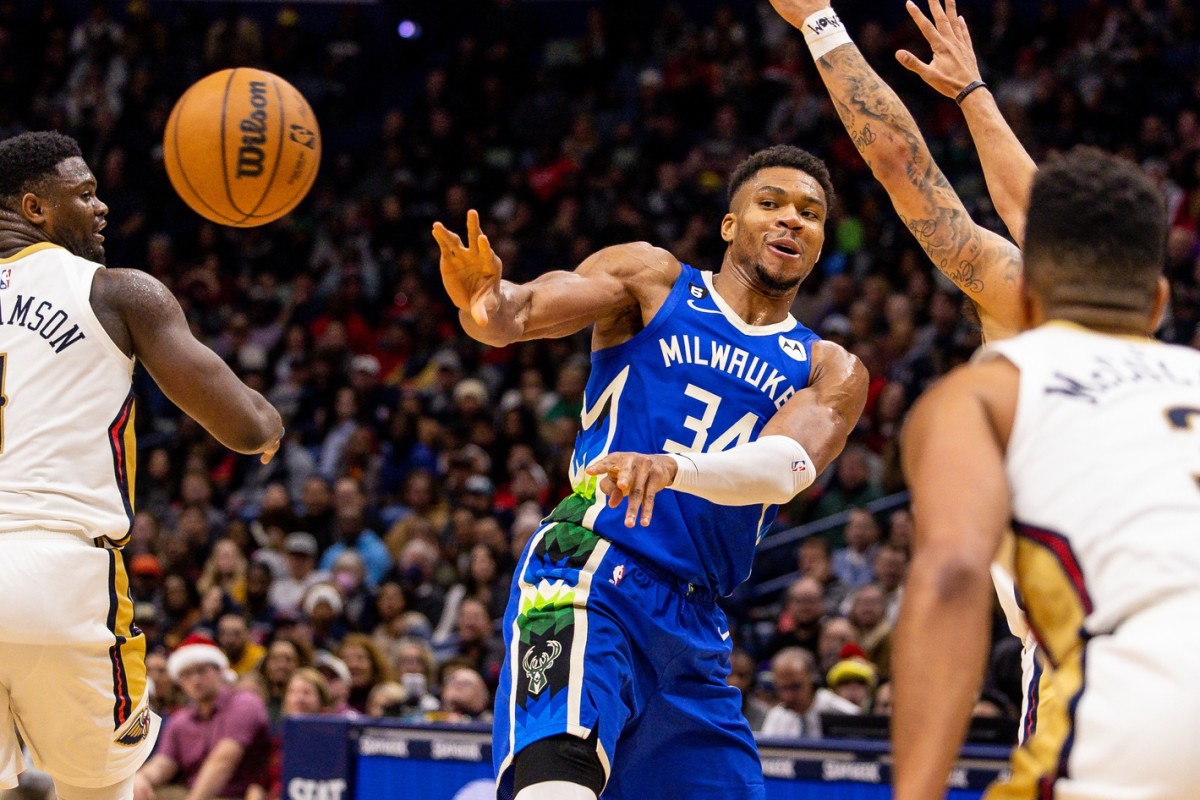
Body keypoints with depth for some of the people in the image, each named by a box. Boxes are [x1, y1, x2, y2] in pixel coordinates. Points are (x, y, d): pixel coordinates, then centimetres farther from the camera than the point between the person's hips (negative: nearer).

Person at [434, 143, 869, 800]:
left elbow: (788, 468, -10)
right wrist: (488, 305, -35)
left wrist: (673, 466, -31)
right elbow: (524, 311, -8)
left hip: (696, 623, 5)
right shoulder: (652, 281, 7)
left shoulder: (832, 372, 12)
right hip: (591, 576, -5)